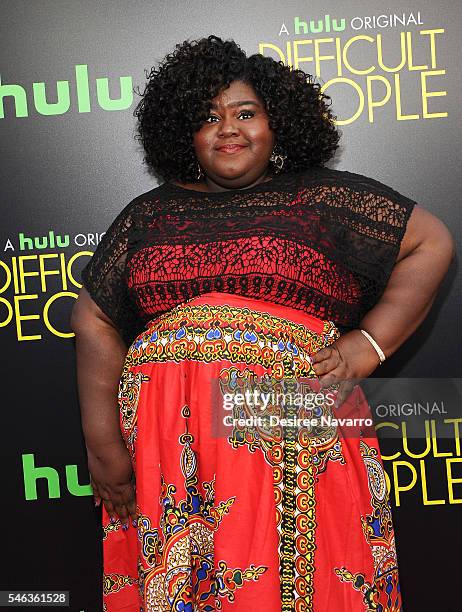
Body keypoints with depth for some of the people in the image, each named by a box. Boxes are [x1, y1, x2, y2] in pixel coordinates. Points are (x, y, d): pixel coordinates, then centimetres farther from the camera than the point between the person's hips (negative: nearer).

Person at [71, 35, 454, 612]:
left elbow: (431, 243, 8)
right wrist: (103, 447, 1)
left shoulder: (325, 198, 7)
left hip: (294, 445, -2)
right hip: (165, 448, 2)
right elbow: (96, 321, 9)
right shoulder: (150, 214, 13)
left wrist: (370, 344, -3)